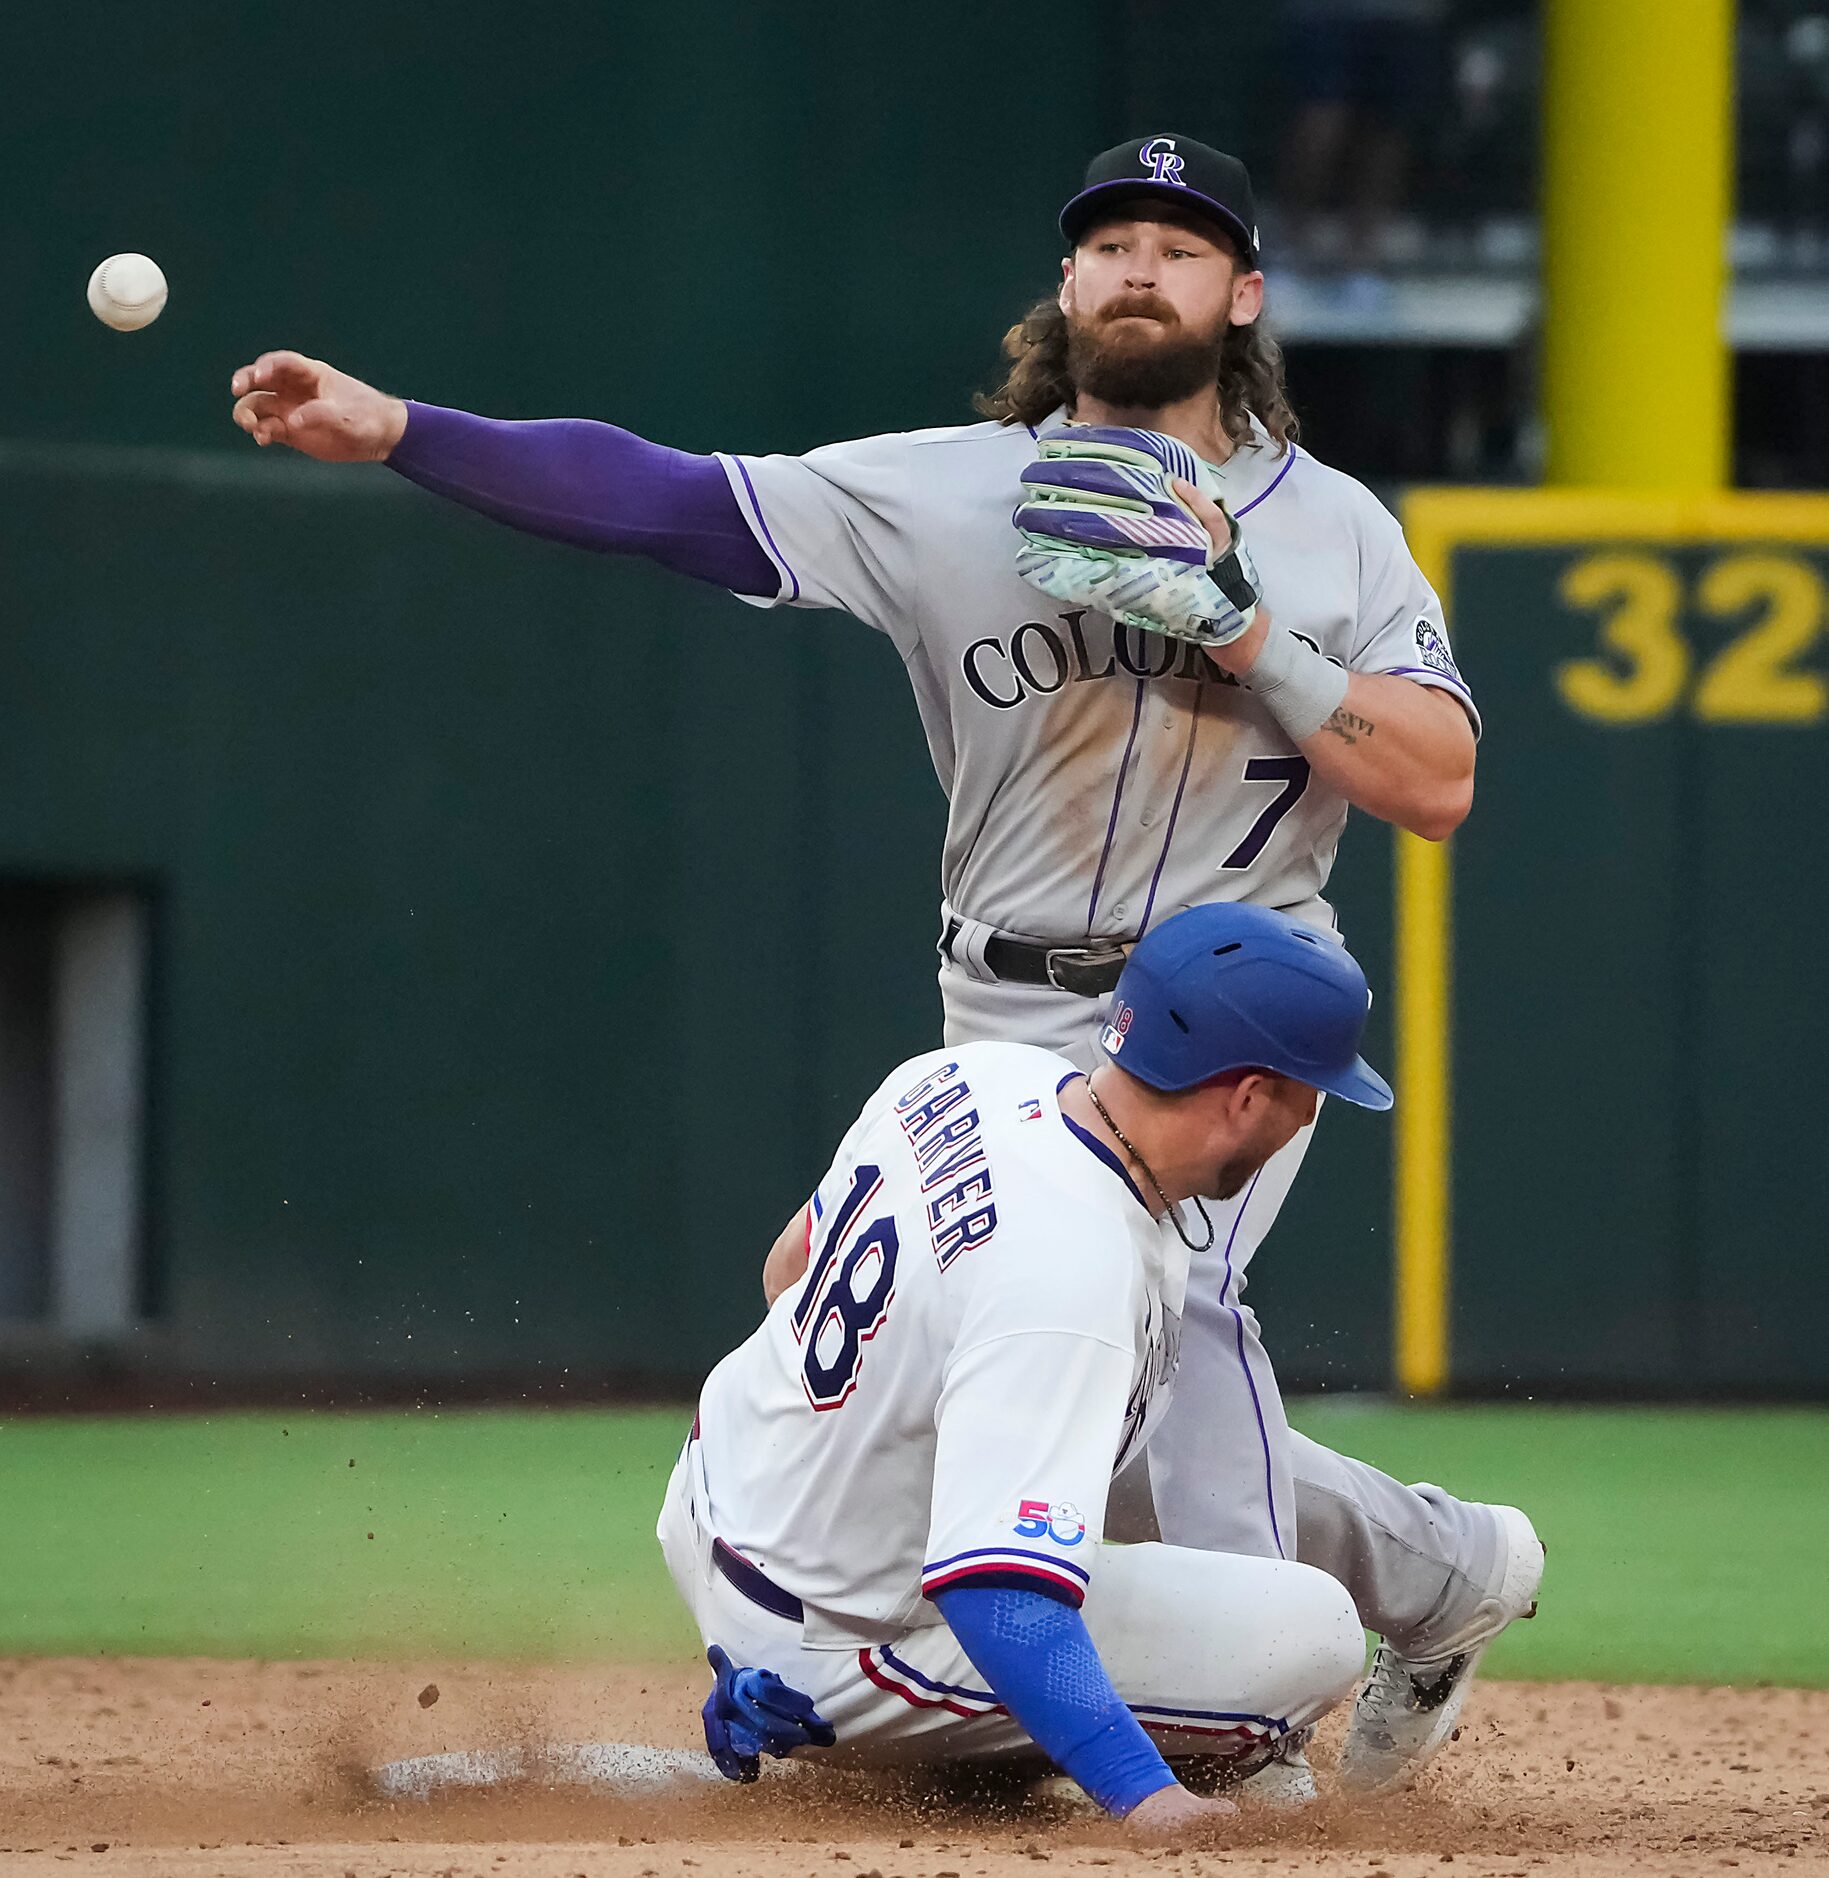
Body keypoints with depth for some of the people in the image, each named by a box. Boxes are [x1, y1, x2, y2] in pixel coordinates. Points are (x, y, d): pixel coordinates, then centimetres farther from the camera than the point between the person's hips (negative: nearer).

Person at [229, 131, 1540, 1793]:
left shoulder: (1331, 528, 0)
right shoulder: (951, 493, 1)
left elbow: (1438, 788, -8)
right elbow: (662, 498, -8)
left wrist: (1246, 632, -17)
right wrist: (396, 429, -19)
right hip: (1014, 1019, 3)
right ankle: (1444, 1567, 25)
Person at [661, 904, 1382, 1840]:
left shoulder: (971, 1073, -11)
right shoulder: (1073, 1279, -36)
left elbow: (788, 1270, 10)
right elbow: (998, 1593, -43)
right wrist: (1143, 1795, -48)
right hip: (831, 1643, -9)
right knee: (1308, 1637, -13)